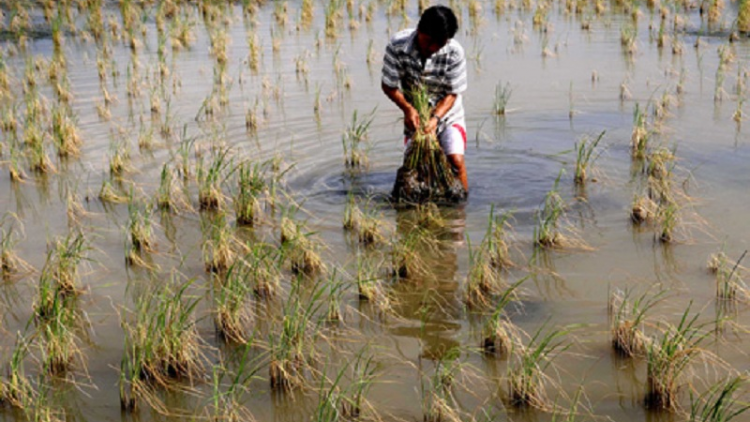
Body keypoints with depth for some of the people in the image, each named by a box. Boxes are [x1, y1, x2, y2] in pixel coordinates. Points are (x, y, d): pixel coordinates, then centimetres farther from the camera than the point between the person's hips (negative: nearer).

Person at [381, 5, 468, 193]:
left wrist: (435, 118, -29)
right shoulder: (397, 45, -21)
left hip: (447, 113, -1)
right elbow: (388, 85, -12)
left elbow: (452, 94, -14)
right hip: (415, 115, 1)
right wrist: (408, 108, -28)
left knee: (456, 160, -17)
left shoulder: (455, 53, -23)